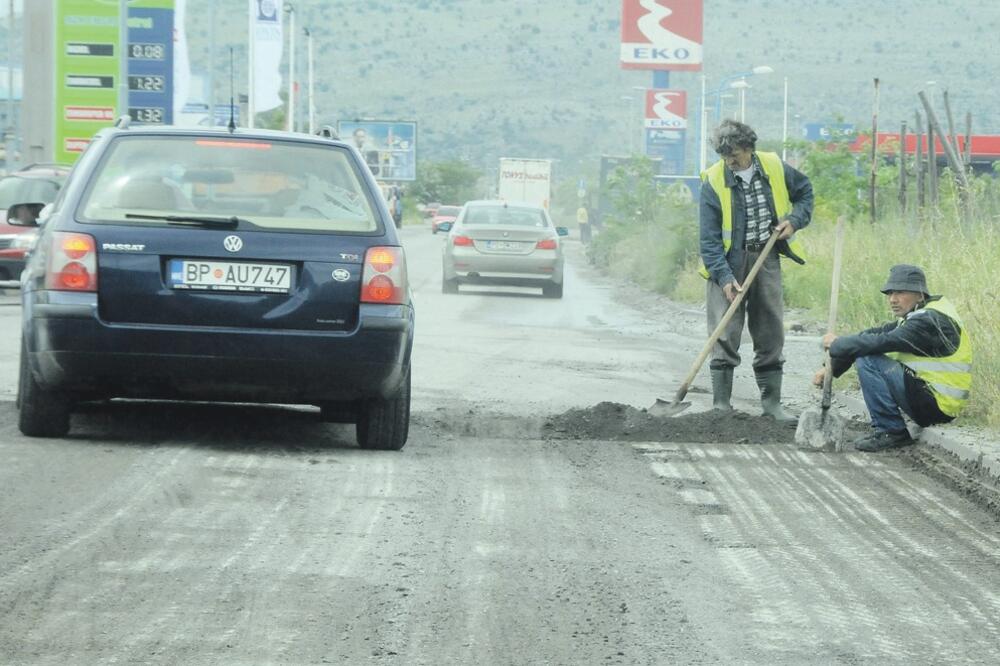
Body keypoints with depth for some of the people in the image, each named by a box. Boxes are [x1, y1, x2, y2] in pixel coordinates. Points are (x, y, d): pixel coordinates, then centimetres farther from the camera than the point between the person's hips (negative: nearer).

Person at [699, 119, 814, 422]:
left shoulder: (775, 168, -3)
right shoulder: (713, 181, -12)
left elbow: (804, 191, 18)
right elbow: (709, 238, -13)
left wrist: (795, 220, -1)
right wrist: (724, 277, -23)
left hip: (766, 260, 4)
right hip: (728, 264, -4)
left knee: (771, 334, 7)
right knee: (725, 337, -8)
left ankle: (771, 402, 15)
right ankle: (721, 404, -3)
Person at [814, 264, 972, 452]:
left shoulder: (930, 321, -18)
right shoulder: (915, 316, 13)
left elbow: (883, 341, -24)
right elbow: (876, 333, 10)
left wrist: (837, 344, -11)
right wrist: (832, 367, 4)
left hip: (938, 405, -10)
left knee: (868, 361, -17)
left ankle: (891, 431, -11)